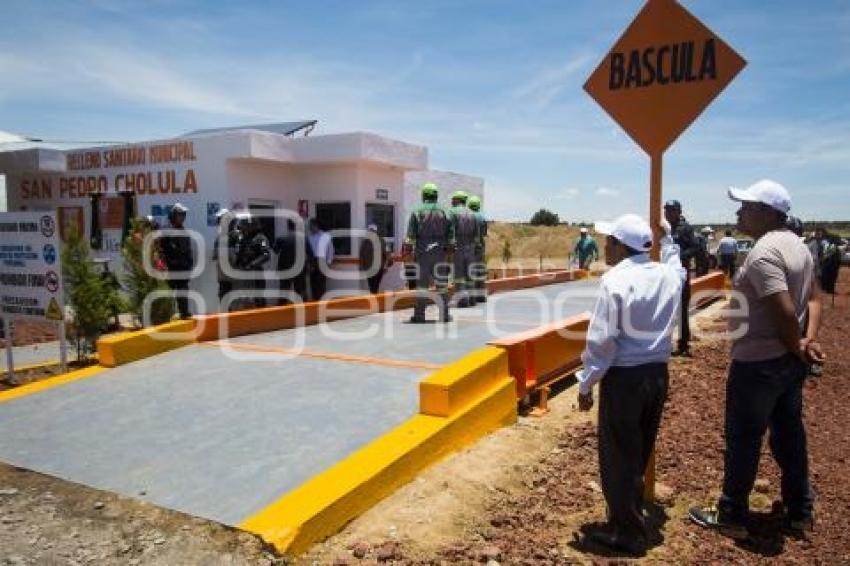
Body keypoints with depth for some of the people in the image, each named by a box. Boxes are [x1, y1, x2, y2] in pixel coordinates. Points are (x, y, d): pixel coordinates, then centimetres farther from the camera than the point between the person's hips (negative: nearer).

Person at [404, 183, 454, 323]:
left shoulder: (417, 212, -1)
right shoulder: (444, 213, 6)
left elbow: (410, 235, -6)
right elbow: (451, 235, 5)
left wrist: (407, 251, -3)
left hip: (422, 253, -1)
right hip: (440, 253, 1)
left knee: (421, 284, 2)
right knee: (442, 284, 6)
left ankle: (419, 315, 3)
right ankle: (444, 314, 7)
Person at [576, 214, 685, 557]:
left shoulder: (616, 279, -16)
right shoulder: (668, 274, 2)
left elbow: (601, 339, -16)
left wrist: (586, 383, -7)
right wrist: (665, 238, 43)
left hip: (624, 376, -7)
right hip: (658, 373, 7)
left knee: (619, 456, 6)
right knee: (639, 451, 20)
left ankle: (627, 532, 18)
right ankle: (629, 517, 36)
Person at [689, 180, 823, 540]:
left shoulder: (763, 253, -21)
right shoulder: (797, 245, 9)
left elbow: (785, 312, -26)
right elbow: (812, 300, 9)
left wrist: (797, 347, -9)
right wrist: (808, 341, -3)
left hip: (758, 363, -9)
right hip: (788, 361, 9)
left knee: (743, 440, 4)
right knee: (789, 435, 19)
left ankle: (731, 515, 17)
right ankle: (799, 512, 33)